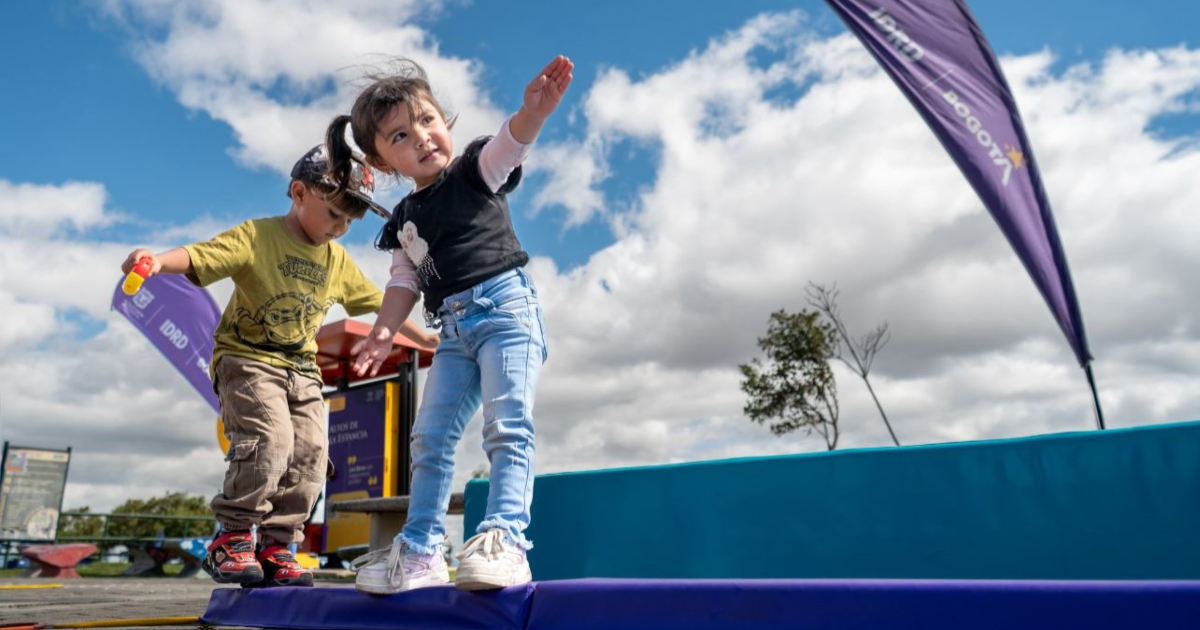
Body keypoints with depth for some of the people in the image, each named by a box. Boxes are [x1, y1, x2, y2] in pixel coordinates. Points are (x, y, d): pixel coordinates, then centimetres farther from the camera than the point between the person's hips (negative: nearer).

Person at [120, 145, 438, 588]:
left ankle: (276, 548, 8)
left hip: (302, 370, 6)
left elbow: (377, 303, 19)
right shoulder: (257, 236, -8)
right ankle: (232, 539, -7)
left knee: (310, 453, -5)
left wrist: (425, 339, 23)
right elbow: (198, 256, -22)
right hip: (247, 359, -6)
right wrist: (159, 260, -44)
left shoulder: (338, 261, 10)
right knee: (270, 439, -25)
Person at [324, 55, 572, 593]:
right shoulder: (404, 219, 18)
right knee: (430, 438, 5)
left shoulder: (476, 170, 2)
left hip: (506, 306, -6)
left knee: (507, 424, -17)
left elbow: (510, 143, -18)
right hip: (454, 330, 6)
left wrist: (533, 110, -40)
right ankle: (419, 552, 14)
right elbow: (405, 281, 14)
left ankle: (505, 539, -19)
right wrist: (384, 331, -3)